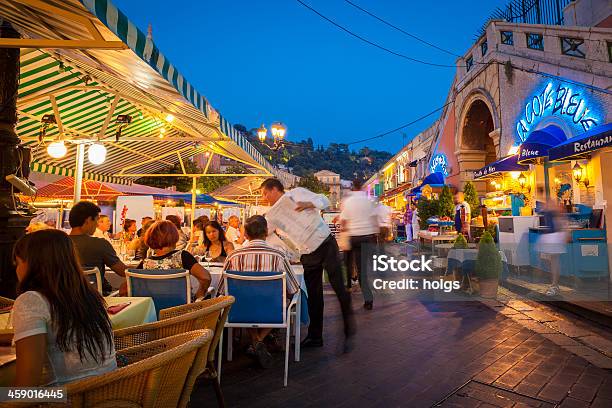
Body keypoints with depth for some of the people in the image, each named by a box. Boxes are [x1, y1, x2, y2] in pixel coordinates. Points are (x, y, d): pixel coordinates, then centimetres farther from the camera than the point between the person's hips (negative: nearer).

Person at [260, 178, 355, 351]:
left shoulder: (297, 193, -6)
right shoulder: (273, 215, 4)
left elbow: (324, 200, -7)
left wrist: (308, 204, -24)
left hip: (326, 245, -4)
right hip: (307, 255, 4)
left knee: (340, 289, -3)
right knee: (313, 296, 9)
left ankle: (349, 333, 14)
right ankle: (315, 336, 24)